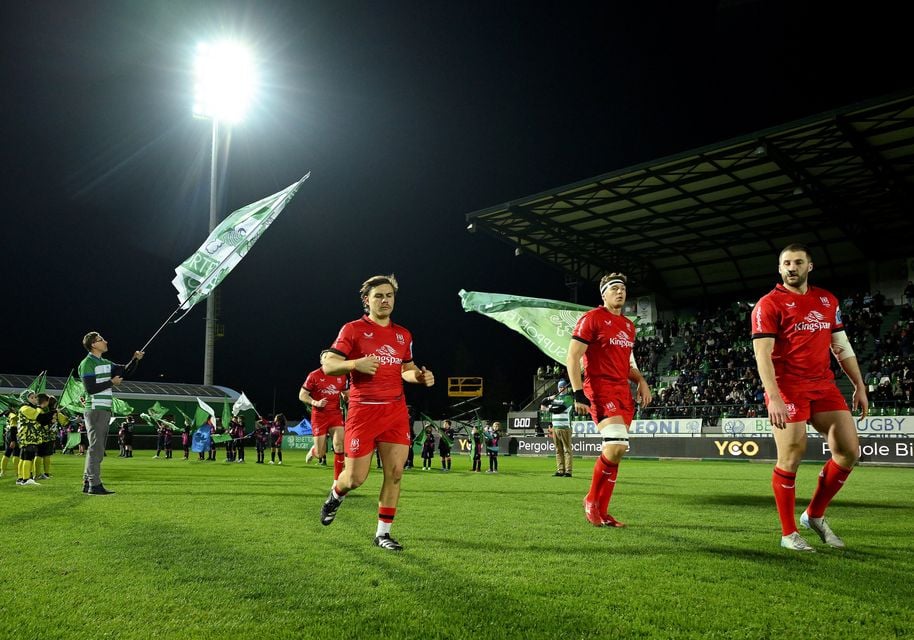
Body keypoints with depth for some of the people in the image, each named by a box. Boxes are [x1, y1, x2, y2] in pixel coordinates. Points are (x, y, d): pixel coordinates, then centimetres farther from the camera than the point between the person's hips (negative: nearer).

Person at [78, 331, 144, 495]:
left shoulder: (106, 363, 17)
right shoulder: (87, 363, -9)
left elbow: (124, 372, 17)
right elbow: (91, 388, -17)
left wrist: (135, 360, 1)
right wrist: (111, 382, -10)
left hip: (105, 410, 9)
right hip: (95, 410, -9)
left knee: (97, 449, 12)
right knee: (96, 448, -9)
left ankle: (87, 483, 19)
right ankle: (95, 485, -8)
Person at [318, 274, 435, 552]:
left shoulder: (403, 335, 12)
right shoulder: (353, 330, -2)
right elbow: (327, 365, -6)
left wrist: (420, 376, 2)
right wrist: (355, 364, -24)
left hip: (396, 411, 4)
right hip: (363, 411, -4)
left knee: (395, 472, -2)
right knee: (356, 478, 0)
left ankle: (383, 533, 13)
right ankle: (335, 495, 36)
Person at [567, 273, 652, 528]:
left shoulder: (628, 325, 19)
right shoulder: (592, 318, -4)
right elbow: (572, 358, -10)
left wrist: (641, 381, 11)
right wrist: (578, 393, -18)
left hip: (624, 391, 8)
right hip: (600, 389, -8)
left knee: (614, 452, 4)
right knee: (617, 446, -22)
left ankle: (600, 511, 14)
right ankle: (592, 501, -1)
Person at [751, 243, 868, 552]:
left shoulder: (828, 300, 15)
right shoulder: (769, 304, -5)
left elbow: (842, 347, 20)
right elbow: (762, 354, -13)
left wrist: (859, 386, 14)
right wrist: (774, 398, -22)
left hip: (823, 385, 6)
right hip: (787, 388, -6)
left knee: (849, 450, 3)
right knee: (791, 458, -5)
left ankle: (815, 515, 21)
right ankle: (789, 534, 8)